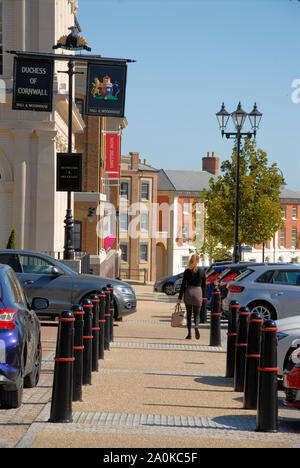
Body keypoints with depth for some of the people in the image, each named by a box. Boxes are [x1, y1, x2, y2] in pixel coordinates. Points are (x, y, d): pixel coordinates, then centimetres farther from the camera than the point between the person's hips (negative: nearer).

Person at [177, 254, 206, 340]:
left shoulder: (187, 271, -4)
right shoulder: (202, 271, -1)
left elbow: (183, 285, -4)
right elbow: (204, 285, 3)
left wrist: (180, 298, -2)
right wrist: (204, 297, 13)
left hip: (188, 292, 0)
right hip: (198, 292, 0)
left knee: (188, 313, 12)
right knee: (197, 313, 10)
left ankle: (189, 334, 10)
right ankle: (196, 327, -21)